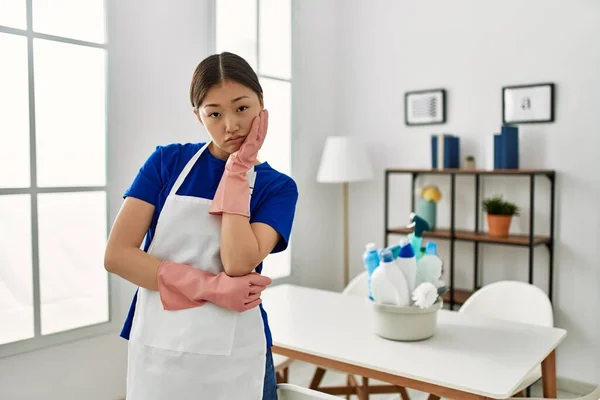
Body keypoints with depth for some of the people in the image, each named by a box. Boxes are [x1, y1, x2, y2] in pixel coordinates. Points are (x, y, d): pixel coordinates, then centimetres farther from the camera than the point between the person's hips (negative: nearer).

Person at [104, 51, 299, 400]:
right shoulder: (167, 161, -1)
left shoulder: (277, 187, -3)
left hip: (234, 357, 0)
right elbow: (117, 254, -8)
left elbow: (238, 265, -19)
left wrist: (237, 171, -13)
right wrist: (211, 287, -16)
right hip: (156, 349, 1)